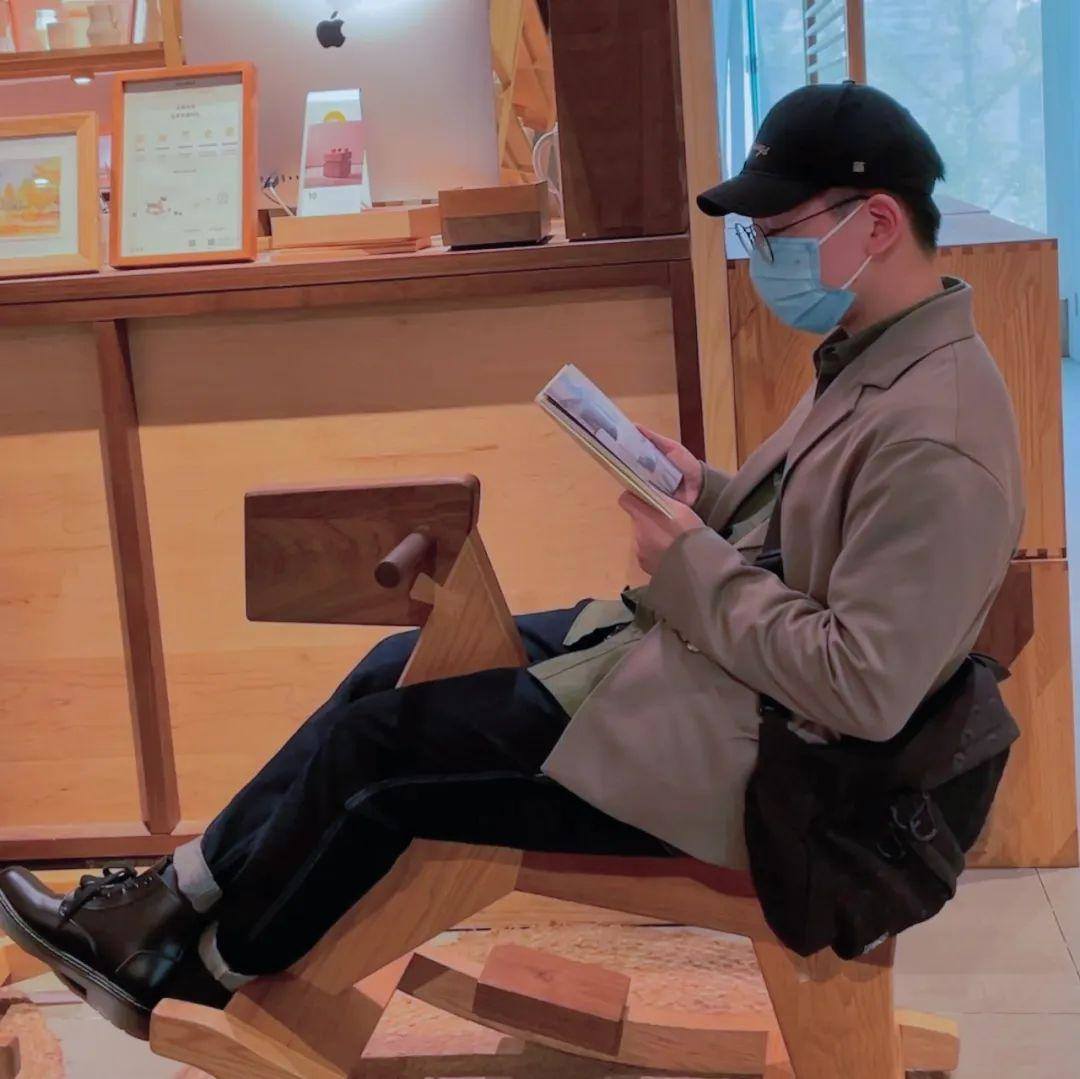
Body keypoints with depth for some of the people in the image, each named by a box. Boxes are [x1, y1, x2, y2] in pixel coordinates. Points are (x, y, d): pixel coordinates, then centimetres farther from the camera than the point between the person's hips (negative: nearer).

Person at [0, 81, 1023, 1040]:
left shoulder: (933, 439, -25)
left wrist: (689, 563, -21)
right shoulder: (872, 357, 6)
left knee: (377, 740, -6)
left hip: (731, 745, -10)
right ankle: (182, 892, 16)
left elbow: (863, 689, -29)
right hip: (688, 642, 10)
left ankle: (210, 968, 17)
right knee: (402, 664, 7)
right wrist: (706, 495, -1)